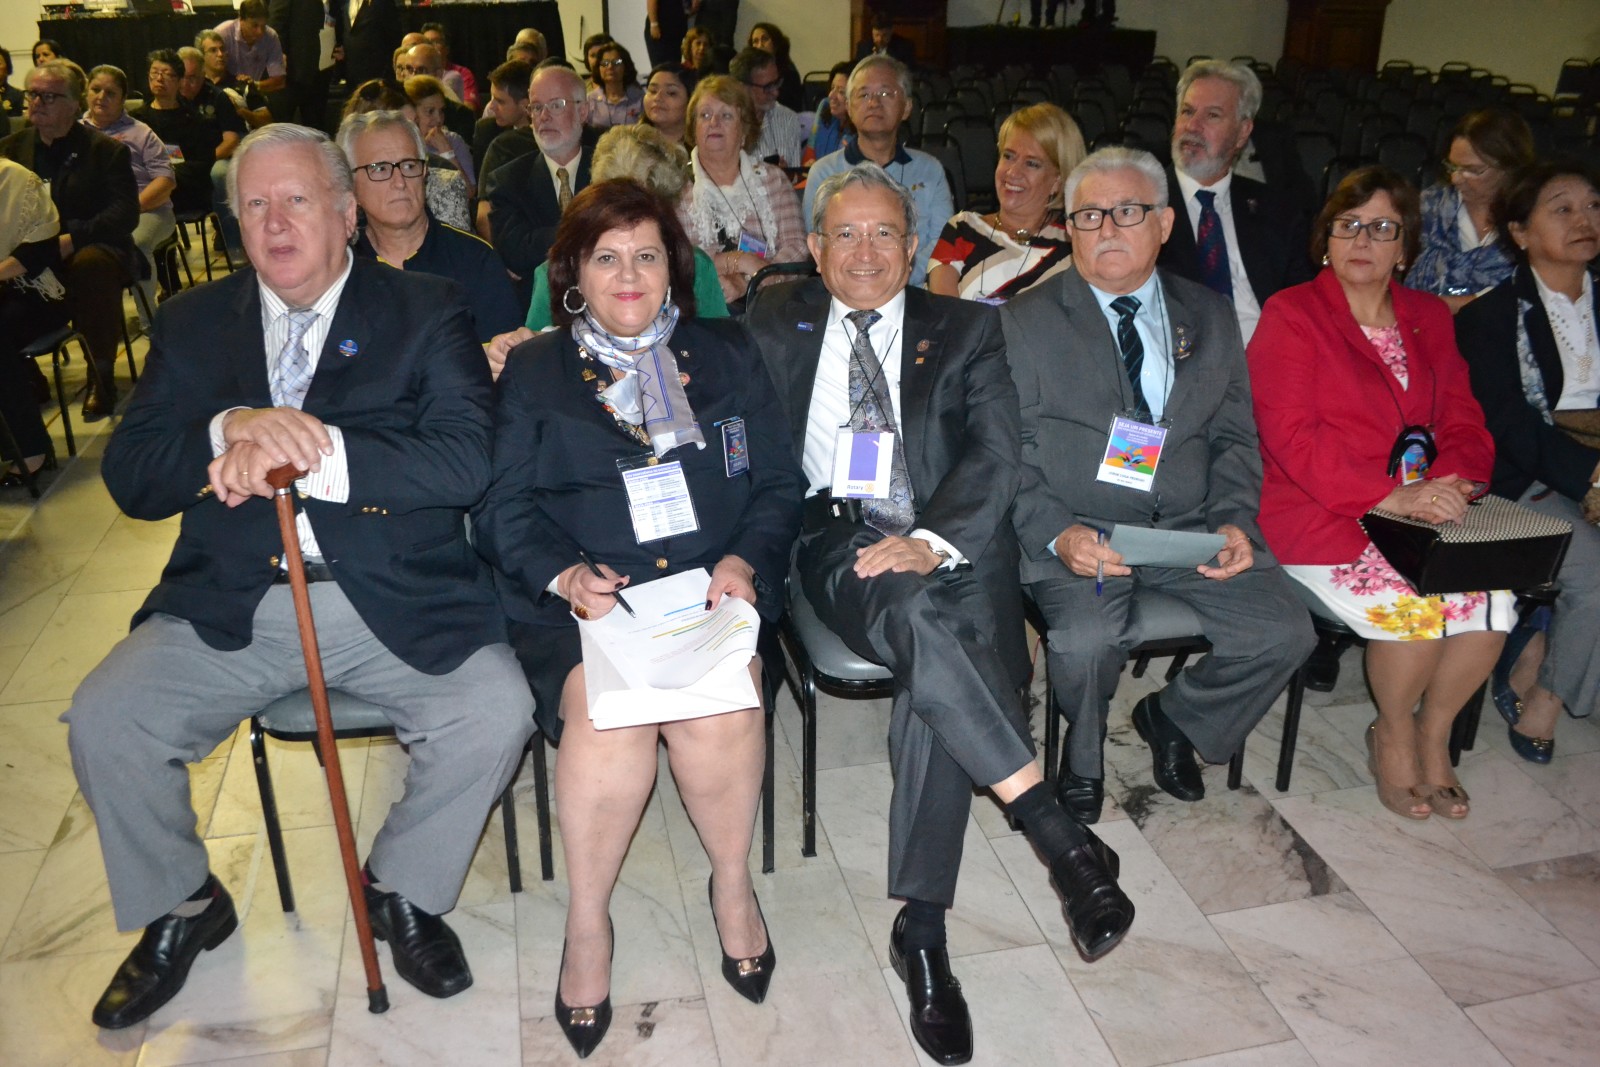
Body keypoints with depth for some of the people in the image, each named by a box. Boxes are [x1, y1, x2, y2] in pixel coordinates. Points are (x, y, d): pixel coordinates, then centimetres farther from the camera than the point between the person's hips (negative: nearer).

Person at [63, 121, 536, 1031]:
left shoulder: (426, 311, 2)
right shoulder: (194, 322, 12)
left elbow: (466, 461, -12)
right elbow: (130, 477, 4)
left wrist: (311, 453, -19)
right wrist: (229, 431, -16)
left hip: (397, 602, -2)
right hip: (233, 606, 3)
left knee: (496, 714, -23)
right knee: (105, 720, -13)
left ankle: (405, 891, 8)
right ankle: (182, 910, 17)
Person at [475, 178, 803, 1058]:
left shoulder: (727, 356, 18)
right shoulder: (532, 372, 15)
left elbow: (779, 483, 11)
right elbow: (504, 508, 6)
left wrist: (744, 560, -8)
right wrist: (566, 575, -13)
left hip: (711, 587, 1)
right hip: (580, 600, 0)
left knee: (719, 710, -28)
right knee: (605, 714, -29)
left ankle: (733, 884, -3)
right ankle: (586, 923, -9)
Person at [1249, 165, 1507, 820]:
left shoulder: (1429, 319, 17)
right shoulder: (1290, 316, 0)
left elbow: (1465, 425, 13)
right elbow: (1291, 437, -12)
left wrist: (1445, 483, -11)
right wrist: (1388, 496, -22)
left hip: (1420, 513, 5)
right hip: (1319, 516, -5)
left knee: (1493, 600, -19)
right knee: (1416, 606, -26)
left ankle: (1433, 734, 7)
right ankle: (1392, 735, 4)